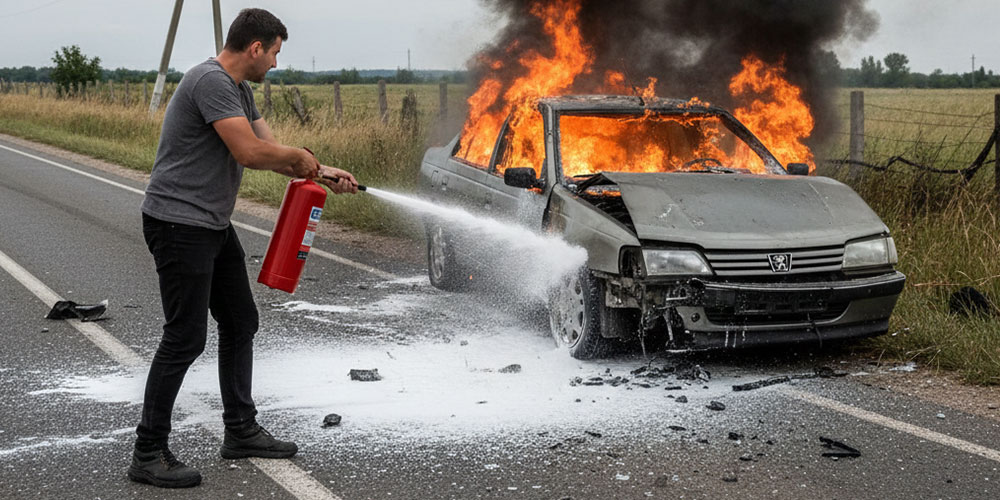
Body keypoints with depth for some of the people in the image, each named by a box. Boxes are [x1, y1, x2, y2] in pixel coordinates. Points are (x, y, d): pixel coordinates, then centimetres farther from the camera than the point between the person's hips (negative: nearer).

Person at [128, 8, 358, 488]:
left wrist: (321, 174, 11)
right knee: (185, 338, -9)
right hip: (180, 224, -11)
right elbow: (250, 151, -26)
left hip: (214, 225, 11)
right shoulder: (211, 81, -19)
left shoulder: (239, 88, 14)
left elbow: (271, 149, 19)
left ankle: (241, 430, 26)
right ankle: (149, 453, 0)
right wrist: (301, 156, -9)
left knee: (240, 324, 15)